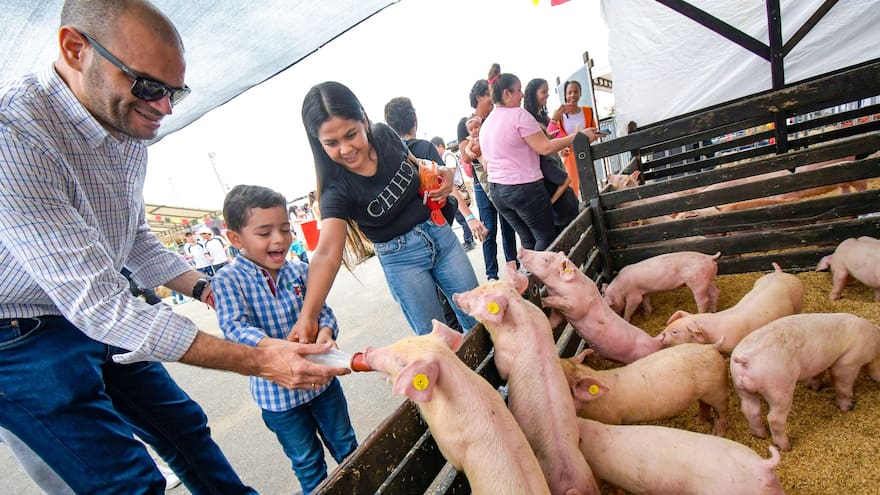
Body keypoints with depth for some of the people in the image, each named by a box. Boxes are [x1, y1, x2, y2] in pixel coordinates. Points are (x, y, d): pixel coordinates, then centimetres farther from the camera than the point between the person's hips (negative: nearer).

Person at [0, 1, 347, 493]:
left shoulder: (130, 133, -3)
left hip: (100, 320, 7)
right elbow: (99, 303, -34)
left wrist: (205, 289, -2)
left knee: (185, 426, 15)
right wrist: (257, 361, -36)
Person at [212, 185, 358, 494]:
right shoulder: (229, 280, -13)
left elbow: (322, 311, -4)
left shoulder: (300, 271, -5)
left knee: (346, 445, 23)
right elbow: (234, 327, -23)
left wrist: (325, 333, -28)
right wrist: (275, 346, -41)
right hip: (276, 389, -3)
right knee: (307, 462, 18)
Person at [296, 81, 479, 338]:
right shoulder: (336, 188, -22)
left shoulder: (384, 135, -11)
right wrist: (307, 317, -47)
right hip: (400, 258, -4)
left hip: (438, 231, 4)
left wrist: (442, 173, -11)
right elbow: (326, 253, -34)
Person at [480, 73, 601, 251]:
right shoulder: (518, 114, -10)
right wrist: (579, 136, -7)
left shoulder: (485, 124, 14)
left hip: (496, 190, 8)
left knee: (528, 240, 12)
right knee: (546, 237, 1)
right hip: (524, 188, -8)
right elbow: (545, 148, -14)